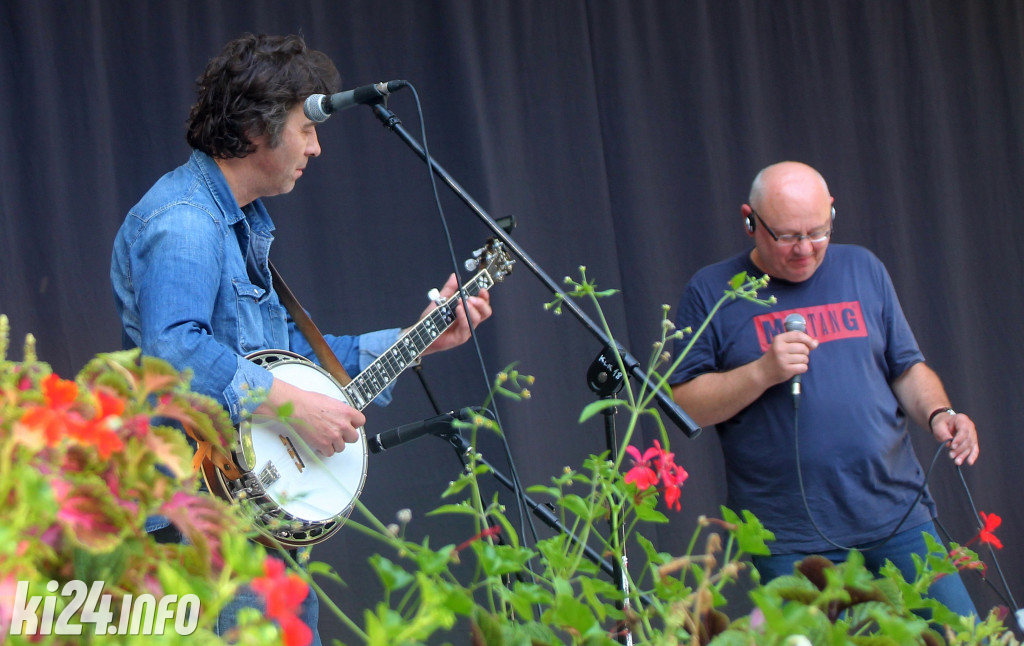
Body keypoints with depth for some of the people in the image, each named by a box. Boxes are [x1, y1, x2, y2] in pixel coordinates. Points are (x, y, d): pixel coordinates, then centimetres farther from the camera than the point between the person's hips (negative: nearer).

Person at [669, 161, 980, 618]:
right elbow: (684, 404, -2)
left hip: (898, 517, 3)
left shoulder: (862, 269, 13)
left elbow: (908, 369, 17)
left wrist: (938, 413, -2)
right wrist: (763, 372, -15)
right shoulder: (711, 291, 3)